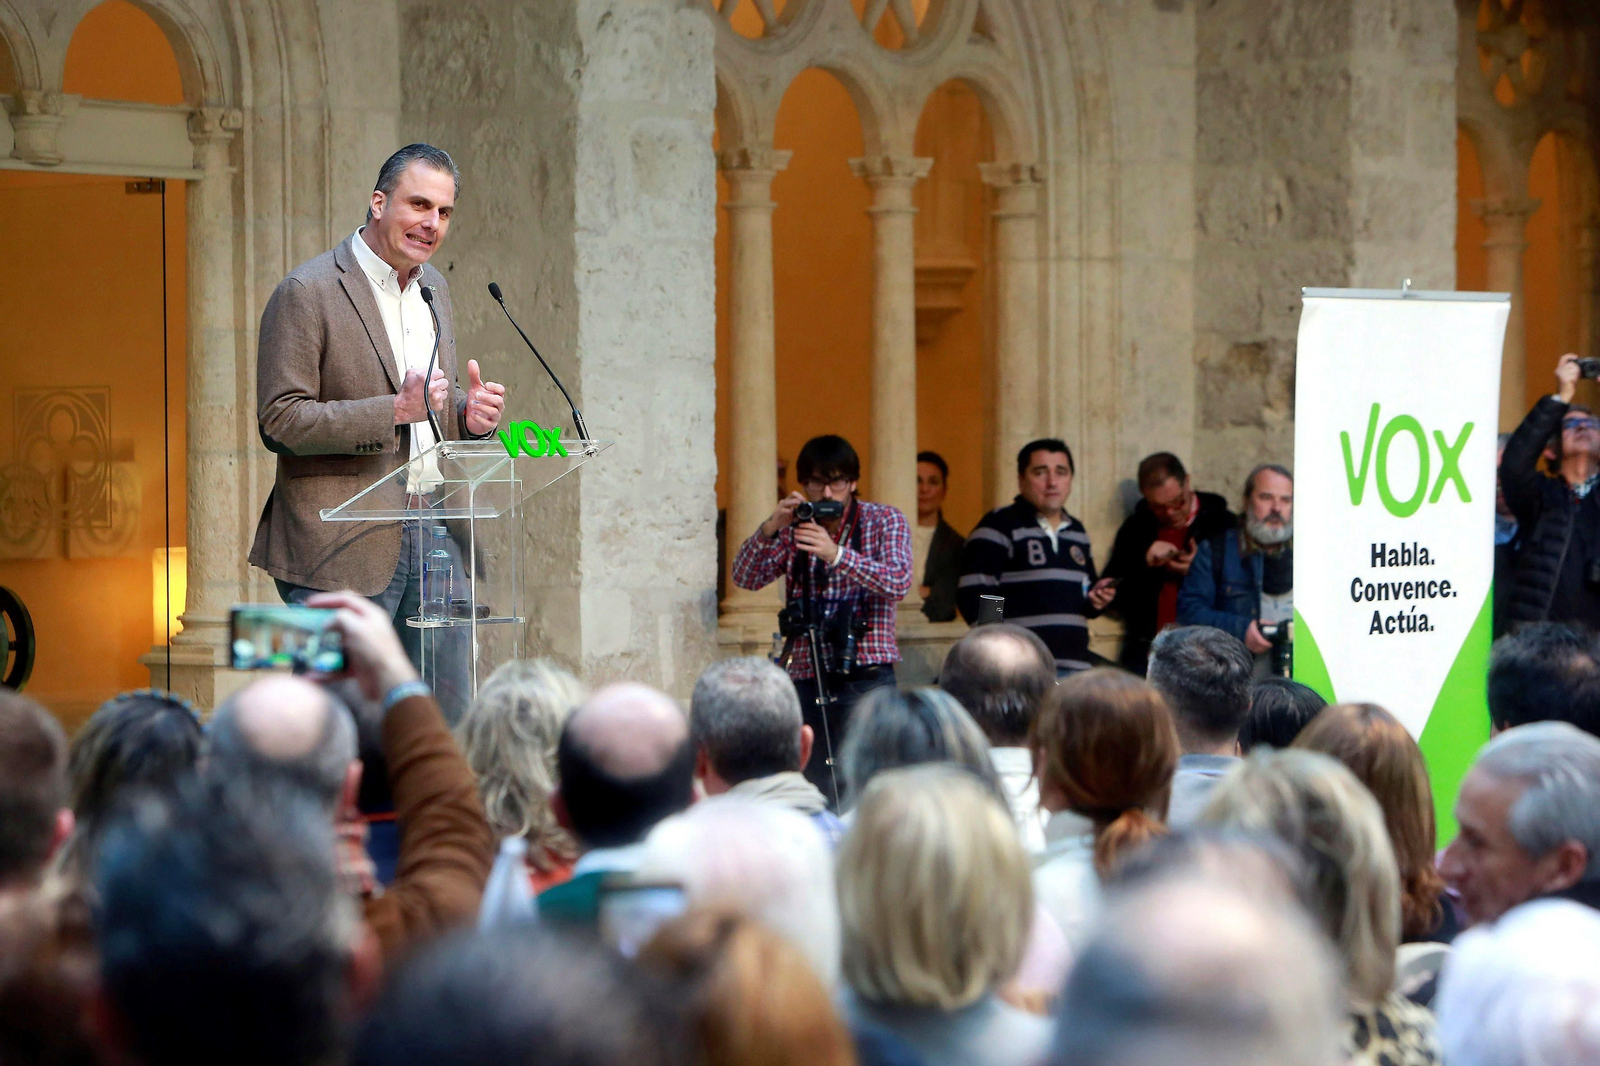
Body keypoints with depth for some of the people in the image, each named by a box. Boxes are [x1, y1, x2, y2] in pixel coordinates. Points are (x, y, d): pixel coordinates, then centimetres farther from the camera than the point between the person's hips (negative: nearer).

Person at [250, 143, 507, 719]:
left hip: (430, 538, 7)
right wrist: (395, 409, -20)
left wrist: (467, 414, 2)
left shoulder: (433, 286, 16)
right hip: (344, 549, -7)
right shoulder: (306, 293, -9)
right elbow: (279, 421, -14)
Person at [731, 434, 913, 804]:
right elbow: (745, 578, 2)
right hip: (805, 677, 3)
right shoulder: (795, 528, 12)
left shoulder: (885, 521, 4)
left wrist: (837, 555, -25)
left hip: (866, 678, -3)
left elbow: (899, 583, -12)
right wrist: (770, 530, -16)